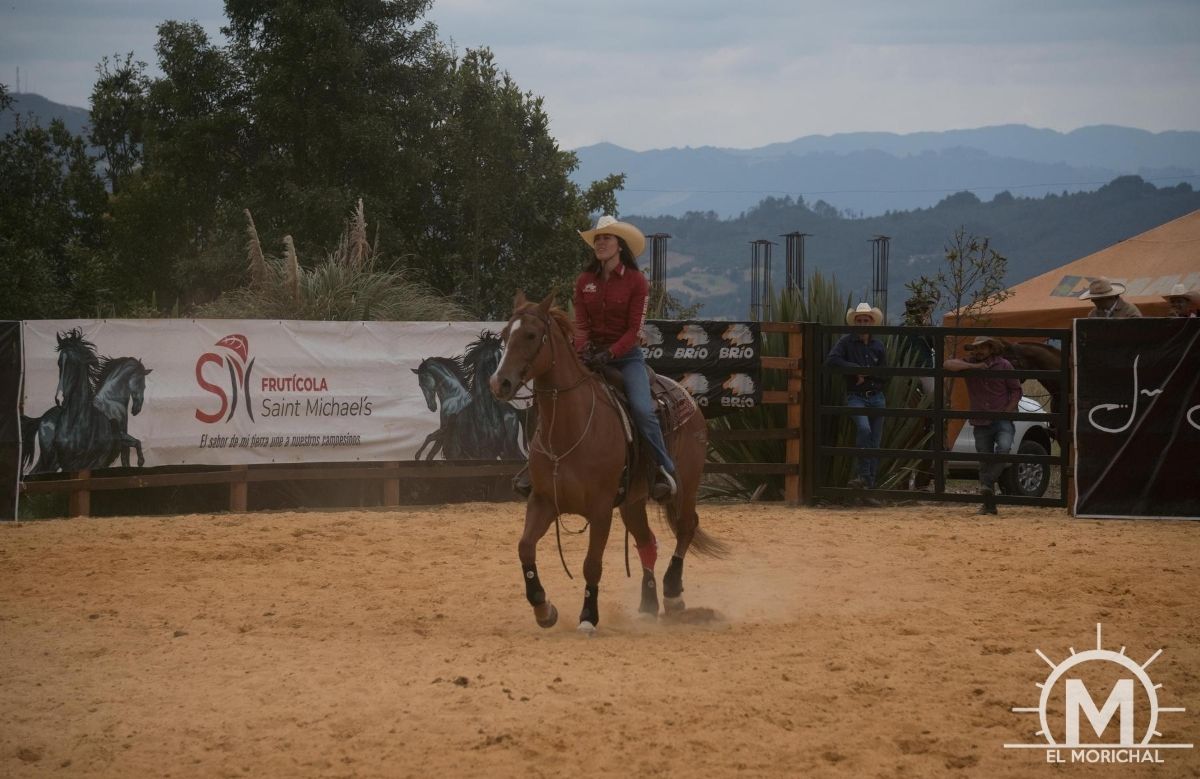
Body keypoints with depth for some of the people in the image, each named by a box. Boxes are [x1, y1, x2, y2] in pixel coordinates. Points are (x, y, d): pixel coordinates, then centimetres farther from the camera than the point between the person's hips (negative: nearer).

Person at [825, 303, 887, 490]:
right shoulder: (846, 342, 0)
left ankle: (869, 483, 10)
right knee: (864, 429, -29)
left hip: (876, 397, 4)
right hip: (856, 396, -4)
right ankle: (862, 476, -24)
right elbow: (831, 360, -15)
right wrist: (856, 368, -15)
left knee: (875, 441, 2)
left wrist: (866, 374, -3)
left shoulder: (878, 345, 11)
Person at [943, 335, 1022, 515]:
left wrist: (1007, 411, -9)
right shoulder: (969, 364, 7)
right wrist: (973, 366, -15)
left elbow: (1016, 390, 4)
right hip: (981, 424, 2)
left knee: (1004, 448, -30)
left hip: (1002, 420, -2)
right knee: (985, 462, 5)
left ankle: (987, 485, -20)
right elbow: (947, 364, -10)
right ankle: (989, 505, 11)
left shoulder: (1004, 365, 3)